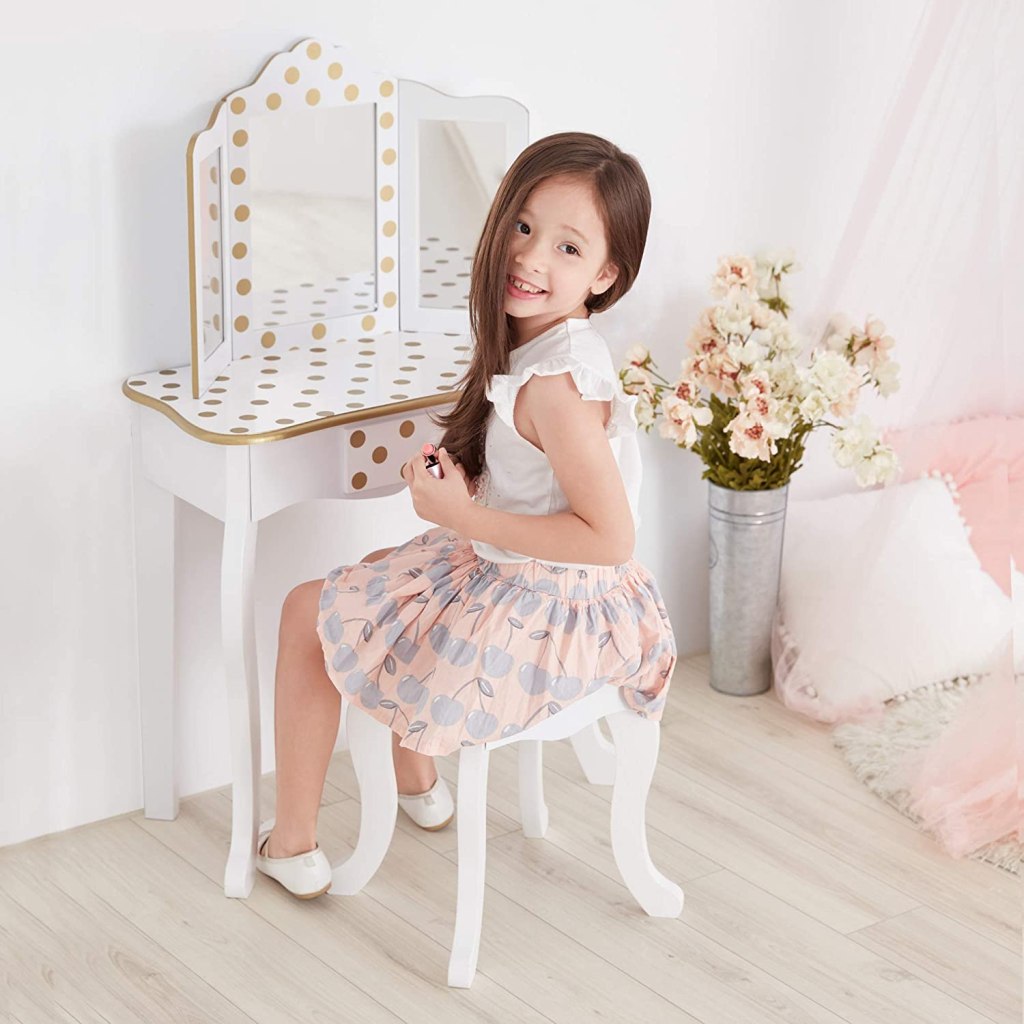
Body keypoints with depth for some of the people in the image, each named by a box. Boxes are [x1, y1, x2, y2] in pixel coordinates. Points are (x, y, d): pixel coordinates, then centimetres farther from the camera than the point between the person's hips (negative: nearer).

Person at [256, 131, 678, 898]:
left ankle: (293, 846, 18)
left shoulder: (556, 385, -29)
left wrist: (466, 518, -26)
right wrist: (464, 495, -4)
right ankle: (419, 785, 44)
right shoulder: (557, 347, 0)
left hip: (537, 623, -9)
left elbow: (611, 536, -31)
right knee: (383, 570, 33)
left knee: (309, 611, 6)